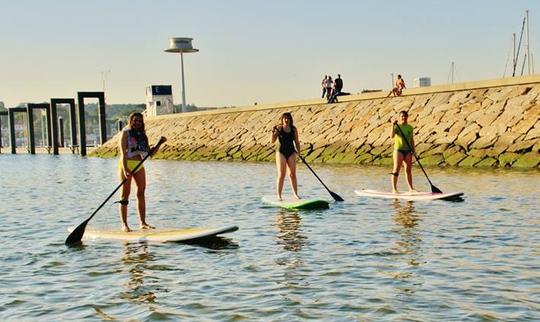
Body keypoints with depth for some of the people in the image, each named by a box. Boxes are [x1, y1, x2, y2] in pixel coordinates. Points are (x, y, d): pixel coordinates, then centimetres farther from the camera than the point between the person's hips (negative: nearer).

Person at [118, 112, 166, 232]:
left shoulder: (143, 135, 14)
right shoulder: (126, 133, -3)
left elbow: (150, 153, 15)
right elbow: (123, 152, -13)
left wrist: (159, 143, 2)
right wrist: (125, 169, -24)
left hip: (139, 166, 6)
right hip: (127, 164, -6)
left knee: (141, 193, 4)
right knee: (125, 193, -2)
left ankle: (142, 222, 9)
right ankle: (124, 224, 1)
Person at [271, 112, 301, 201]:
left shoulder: (294, 129, 5)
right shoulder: (279, 128, -2)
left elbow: (297, 142, 9)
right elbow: (273, 141, -7)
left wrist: (298, 152, -2)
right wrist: (273, 131, -21)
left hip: (291, 152, 3)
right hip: (281, 152, -3)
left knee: (292, 174, 2)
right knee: (281, 174, -6)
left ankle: (295, 194, 8)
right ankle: (279, 195, -2)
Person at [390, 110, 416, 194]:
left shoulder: (410, 127, 12)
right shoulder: (396, 126, -3)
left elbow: (412, 140, 16)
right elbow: (392, 136, -19)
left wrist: (413, 150, 10)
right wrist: (393, 126, -27)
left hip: (408, 150, 5)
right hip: (398, 150, -5)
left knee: (408, 170, 7)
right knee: (396, 169, -7)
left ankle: (411, 188, 11)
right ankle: (394, 189, -6)